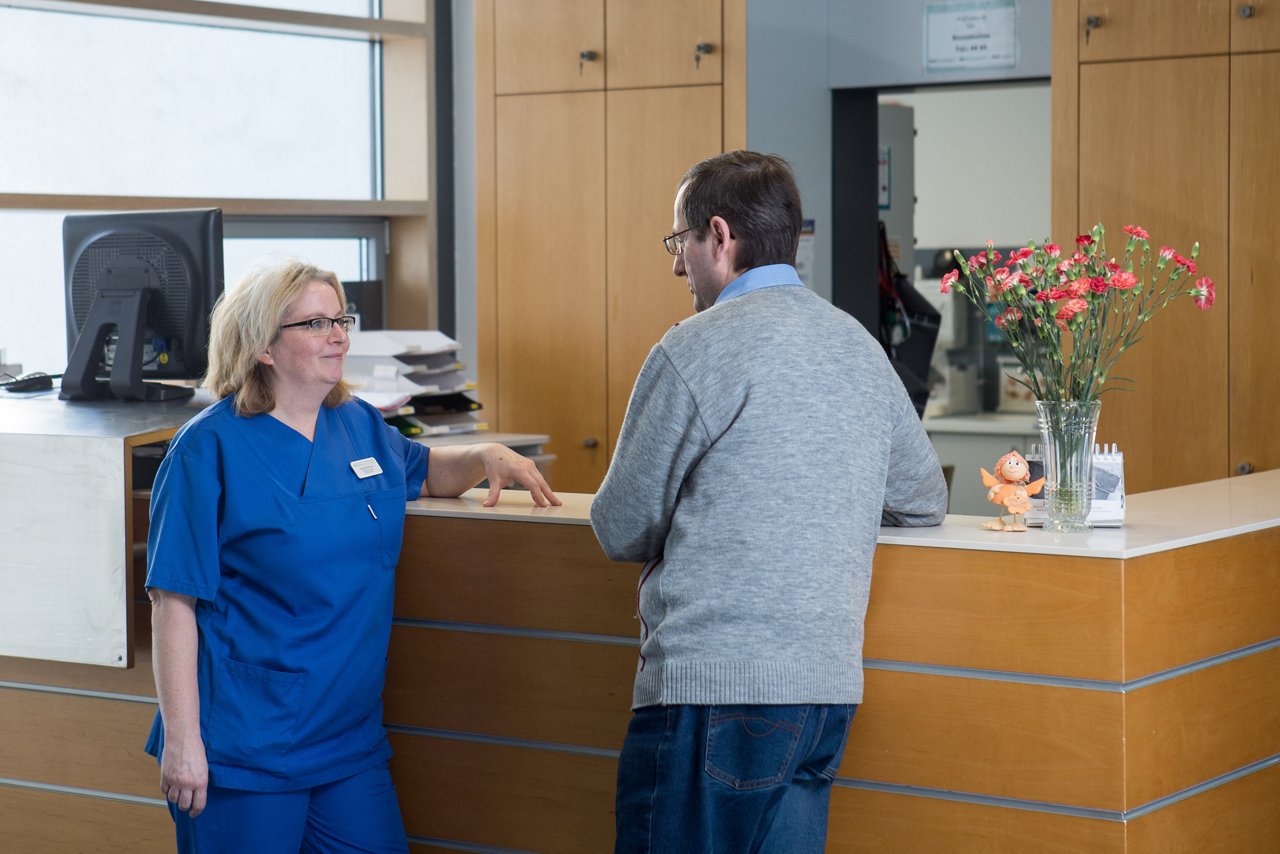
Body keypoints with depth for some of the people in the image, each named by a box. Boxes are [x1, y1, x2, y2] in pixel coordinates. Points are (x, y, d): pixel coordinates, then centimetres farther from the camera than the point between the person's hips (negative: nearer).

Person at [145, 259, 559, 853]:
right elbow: (174, 602, -12)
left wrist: (487, 457, 9)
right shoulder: (210, 449, -9)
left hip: (352, 736, 6)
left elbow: (423, 471, 32)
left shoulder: (360, 426, 10)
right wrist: (182, 739, -18)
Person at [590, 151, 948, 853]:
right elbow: (923, 501, 23)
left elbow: (622, 530, -1)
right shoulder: (860, 346, 13)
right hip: (830, 686, 7)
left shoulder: (695, 350, -8)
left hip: (713, 690, -7)